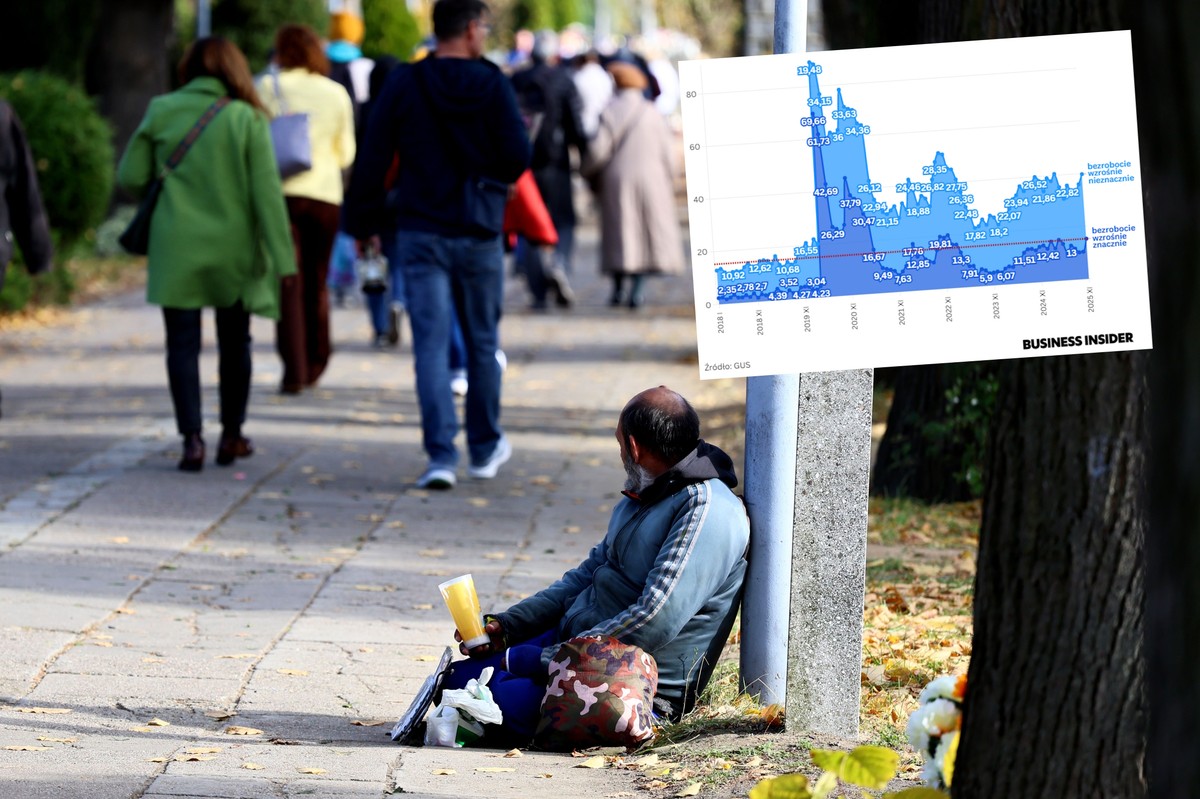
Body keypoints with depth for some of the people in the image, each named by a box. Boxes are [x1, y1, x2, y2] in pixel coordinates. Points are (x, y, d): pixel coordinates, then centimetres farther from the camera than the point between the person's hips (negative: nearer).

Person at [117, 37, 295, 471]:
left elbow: (129, 178, 1)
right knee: (235, 342, 16)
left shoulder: (160, 112, -2)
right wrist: (281, 256, -8)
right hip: (233, 249, 0)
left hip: (176, 246, 0)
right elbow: (266, 192, -9)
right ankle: (232, 435, 23)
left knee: (183, 344, 3)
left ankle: (192, 439, -8)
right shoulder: (247, 119, -6)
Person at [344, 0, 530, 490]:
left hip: (421, 234, 0)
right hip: (479, 236, 0)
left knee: (431, 344, -2)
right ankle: (486, 449, 27)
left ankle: (441, 455, -14)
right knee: (482, 344, 15)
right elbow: (518, 157, -11)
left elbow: (373, 159, -3)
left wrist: (363, 221, 8)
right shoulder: (493, 85, -6)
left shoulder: (404, 83, -3)